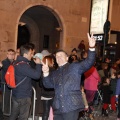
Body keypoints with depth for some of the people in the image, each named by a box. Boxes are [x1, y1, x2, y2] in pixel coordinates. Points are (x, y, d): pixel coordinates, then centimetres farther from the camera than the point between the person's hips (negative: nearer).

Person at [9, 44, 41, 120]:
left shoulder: (17, 62, 10)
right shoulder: (23, 65, -23)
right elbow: (36, 75, -25)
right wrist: (38, 64, -11)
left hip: (16, 94, 9)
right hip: (23, 96, -9)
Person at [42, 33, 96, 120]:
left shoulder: (74, 67, 6)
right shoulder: (55, 73, 23)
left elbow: (88, 63, -8)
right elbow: (48, 85, 13)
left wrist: (91, 48, -24)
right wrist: (46, 72, -5)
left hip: (71, 106, -5)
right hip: (58, 108, 5)